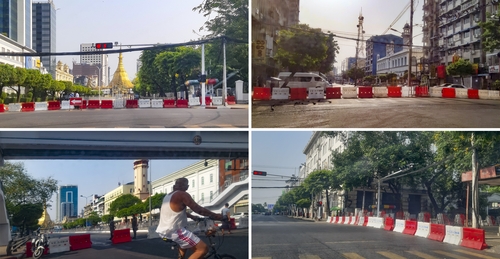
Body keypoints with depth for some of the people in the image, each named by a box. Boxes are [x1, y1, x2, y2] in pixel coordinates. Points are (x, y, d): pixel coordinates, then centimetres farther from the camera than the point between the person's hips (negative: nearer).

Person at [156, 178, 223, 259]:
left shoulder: (168, 195, 19)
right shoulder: (183, 194, -8)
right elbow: (199, 209, -12)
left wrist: (192, 217, 38)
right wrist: (217, 216, -6)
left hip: (164, 230, 10)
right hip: (174, 231, -10)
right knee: (203, 248, -14)